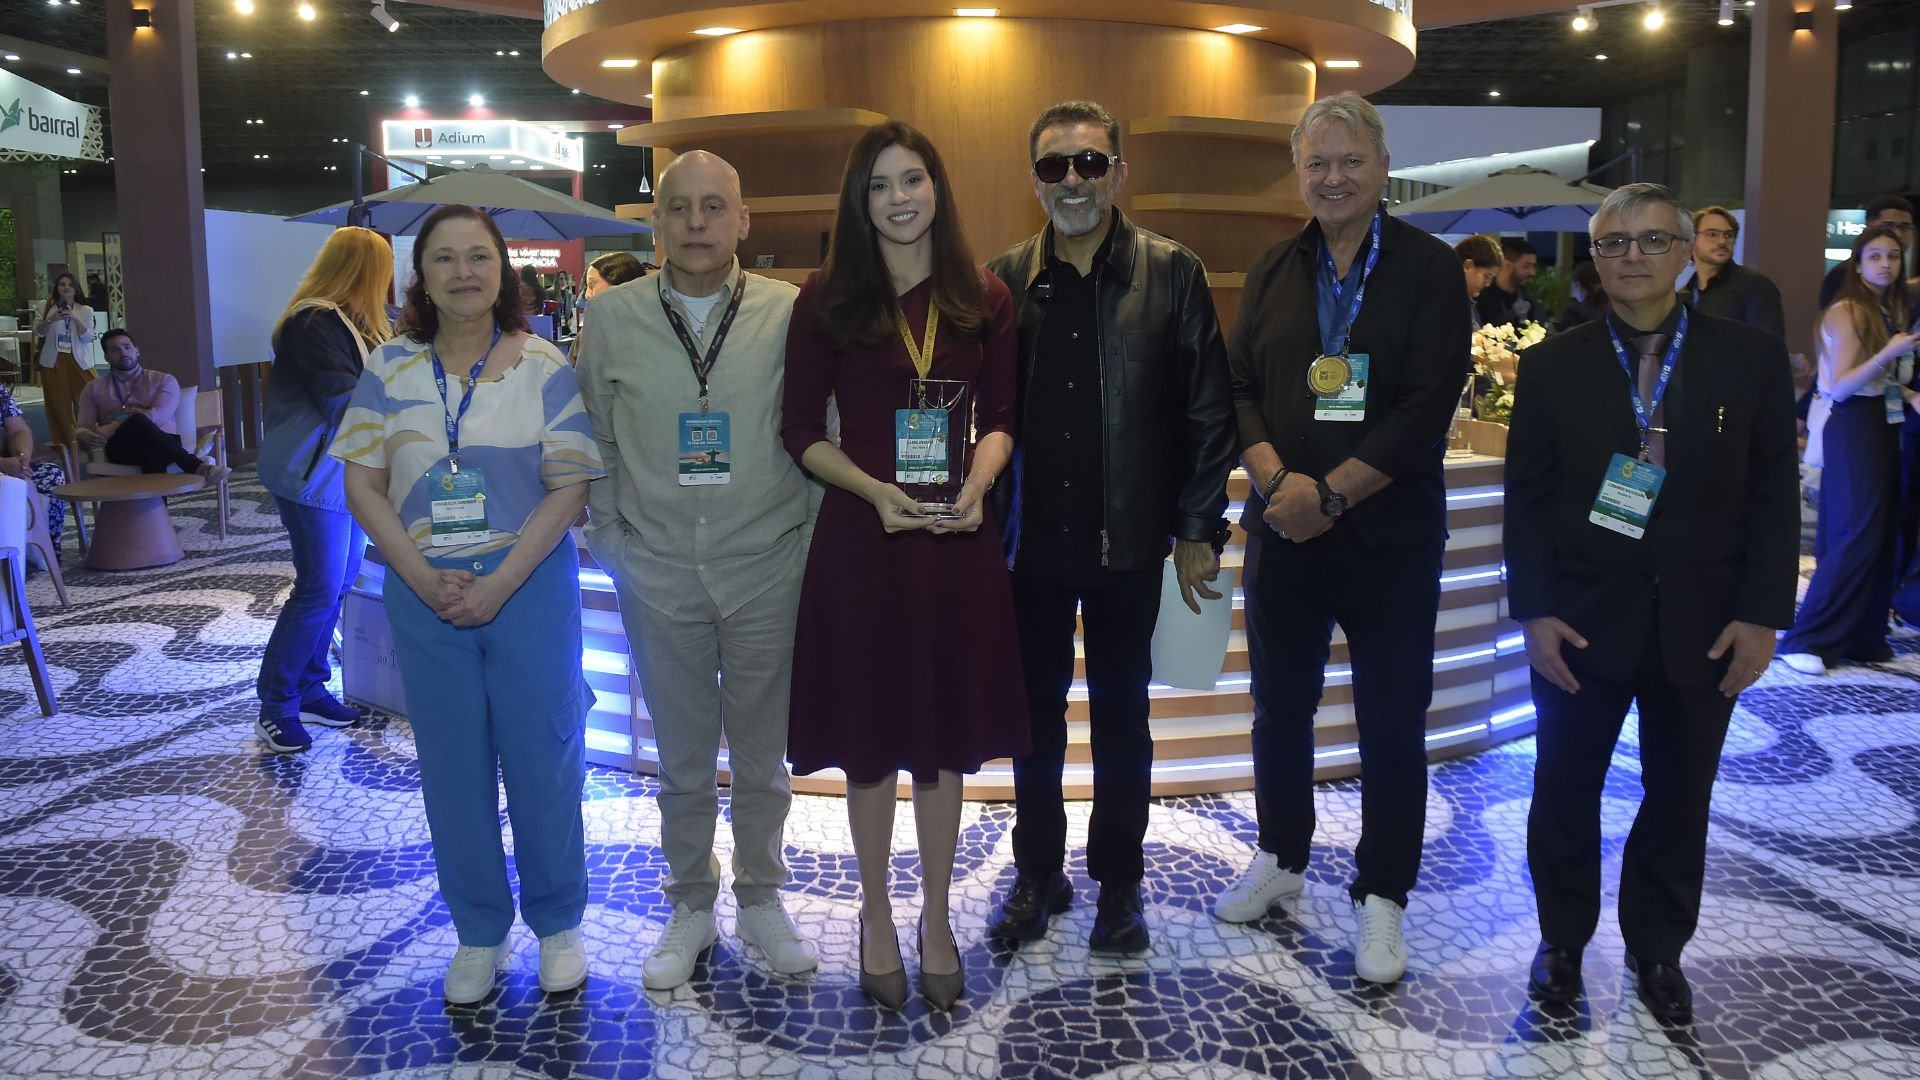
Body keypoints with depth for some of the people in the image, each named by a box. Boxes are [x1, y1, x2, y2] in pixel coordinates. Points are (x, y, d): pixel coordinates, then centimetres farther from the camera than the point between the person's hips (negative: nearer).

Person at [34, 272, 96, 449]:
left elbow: (88, 337, -4)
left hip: (79, 361, 0)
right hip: (53, 361, 1)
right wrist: (51, 319, -18)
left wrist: (75, 318, -17)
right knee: (58, 403, 4)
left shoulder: (85, 310, 4)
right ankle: (63, 441, 13)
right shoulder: (46, 307, 5)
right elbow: (37, 332, -2)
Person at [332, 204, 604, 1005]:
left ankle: (558, 923, 24)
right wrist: (425, 578, -10)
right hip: (425, 591, 2)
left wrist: (501, 581, -14)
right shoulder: (390, 369, 3)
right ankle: (479, 932, 26)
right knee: (452, 763, 10)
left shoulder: (542, 366, -3)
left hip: (529, 585, -2)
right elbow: (362, 487, 2)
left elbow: (569, 486, -7)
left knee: (543, 753, 5)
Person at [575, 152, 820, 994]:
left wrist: (812, 537, -1)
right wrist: (610, 539, 4)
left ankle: (761, 900, 34)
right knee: (682, 759, 13)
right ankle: (690, 909, 32)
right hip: (659, 574, 1)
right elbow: (596, 442, 8)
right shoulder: (613, 316, 1)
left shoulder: (788, 312, -3)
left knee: (763, 756, 13)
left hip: (766, 570, -1)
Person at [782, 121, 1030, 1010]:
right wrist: (877, 492, -16)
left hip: (958, 539, 2)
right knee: (870, 735, 9)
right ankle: (876, 917, 28)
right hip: (860, 537, -1)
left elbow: (1000, 419, 8)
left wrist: (976, 485, -12)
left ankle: (936, 919, 29)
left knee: (946, 735, 11)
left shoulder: (983, 297, 4)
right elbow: (802, 432, -1)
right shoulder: (827, 299, -1)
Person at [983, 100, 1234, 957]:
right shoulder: (1006, 279, 2)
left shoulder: (1171, 274, -2)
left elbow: (1208, 410, -2)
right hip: (1030, 537, 2)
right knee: (1035, 713, 13)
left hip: (1127, 539, -1)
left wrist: (1199, 530, -5)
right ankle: (1037, 872, 30)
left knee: (1121, 716, 12)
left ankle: (1119, 883, 28)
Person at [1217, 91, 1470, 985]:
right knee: (1279, 708, 15)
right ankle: (1280, 858, 35)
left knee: (1392, 726, 5)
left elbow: (1427, 407, -12)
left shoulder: (1428, 268, -3)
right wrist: (1277, 483, -14)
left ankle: (1381, 896, 20)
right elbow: (1238, 389, 3)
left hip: (1389, 537, -3)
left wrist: (1331, 493, -17)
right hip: (1281, 532, 4)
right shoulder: (1274, 271, 9)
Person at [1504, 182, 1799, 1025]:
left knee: (1679, 798, 13)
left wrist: (1761, 614, -6)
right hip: (1581, 622, 0)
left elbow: (1773, 497, 0)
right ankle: (1562, 940, 31)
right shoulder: (1553, 365, 0)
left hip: (1702, 627, 1)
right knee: (1565, 790, 10)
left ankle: (1657, 950, 33)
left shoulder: (1752, 359, 0)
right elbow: (1528, 498, -1)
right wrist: (1535, 610, -8)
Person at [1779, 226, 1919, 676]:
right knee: (1858, 534, -10)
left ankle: (1861, 637, 15)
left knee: (1881, 535, 7)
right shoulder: (1847, 311, -10)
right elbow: (1839, 387, -16)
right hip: (1855, 427, -8)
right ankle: (1806, 640, -5)